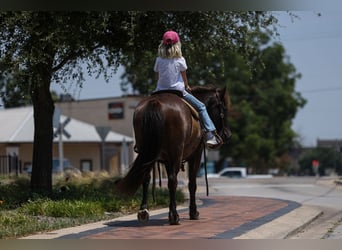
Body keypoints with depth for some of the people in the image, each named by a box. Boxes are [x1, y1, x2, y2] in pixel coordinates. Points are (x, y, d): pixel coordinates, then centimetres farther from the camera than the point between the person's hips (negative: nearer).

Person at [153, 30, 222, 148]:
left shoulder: (159, 60, -1)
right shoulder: (180, 60, -8)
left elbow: (158, 76, 8)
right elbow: (184, 77, 3)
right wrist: (186, 86, 22)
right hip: (178, 91, -3)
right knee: (201, 107, 9)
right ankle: (211, 135, 1)